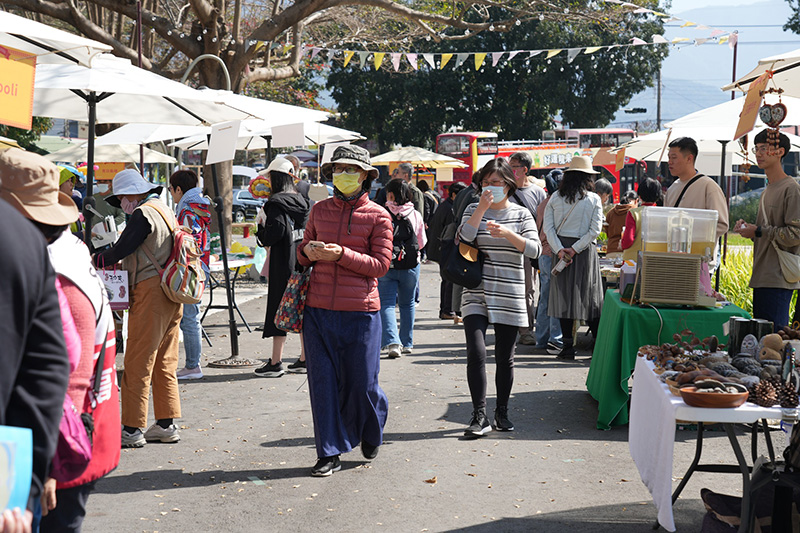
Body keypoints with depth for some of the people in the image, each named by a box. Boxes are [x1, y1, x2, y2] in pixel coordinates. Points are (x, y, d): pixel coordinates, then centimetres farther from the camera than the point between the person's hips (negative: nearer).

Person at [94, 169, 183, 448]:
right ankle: (166, 424, 16)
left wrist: (91, 261, 3)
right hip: (171, 296, 10)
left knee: (137, 364, -5)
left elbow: (119, 251, -13)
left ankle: (132, 429, -3)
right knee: (164, 362, 12)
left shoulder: (142, 214, -12)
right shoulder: (165, 211, 17)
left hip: (150, 293, -10)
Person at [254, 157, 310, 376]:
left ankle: (276, 362, -1)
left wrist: (261, 224, -3)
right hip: (303, 261, 7)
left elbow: (274, 234, -19)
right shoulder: (301, 201, 11)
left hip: (283, 264, -7)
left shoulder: (277, 204, -12)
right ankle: (305, 359, 16)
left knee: (279, 307, -3)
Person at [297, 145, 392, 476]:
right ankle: (330, 453, 12)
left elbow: (380, 265, -6)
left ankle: (371, 433, 35)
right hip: (318, 309, 3)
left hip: (359, 311, -3)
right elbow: (303, 253, 18)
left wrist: (340, 254, -17)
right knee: (323, 381, 1)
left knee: (362, 383, 4)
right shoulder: (320, 210, 11)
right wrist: (308, 252, -6)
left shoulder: (377, 216, -1)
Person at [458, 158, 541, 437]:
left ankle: (502, 412, 22)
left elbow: (535, 249, -6)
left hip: (509, 296, 1)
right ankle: (479, 416, -10)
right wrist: (482, 209, -16)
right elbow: (462, 238, -11)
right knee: (476, 353, -14)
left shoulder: (521, 214, 6)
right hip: (477, 294, -1)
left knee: (505, 358, 7)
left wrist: (507, 233, -19)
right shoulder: (474, 210, 7)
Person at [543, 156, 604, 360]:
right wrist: (575, 249, -10)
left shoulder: (555, 198, 3)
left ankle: (568, 346, 2)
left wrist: (559, 249, -9)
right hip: (585, 251, -1)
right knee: (589, 297, 5)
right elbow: (595, 229, -9)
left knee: (564, 296, 5)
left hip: (561, 249, 1)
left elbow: (548, 227, -4)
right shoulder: (593, 199, -2)